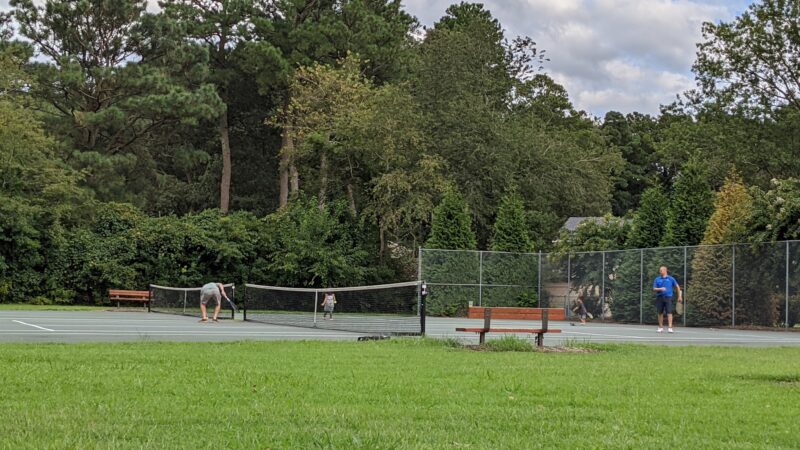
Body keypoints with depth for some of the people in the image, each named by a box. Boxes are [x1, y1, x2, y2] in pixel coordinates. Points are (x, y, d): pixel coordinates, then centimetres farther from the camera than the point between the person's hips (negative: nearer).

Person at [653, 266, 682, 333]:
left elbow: (677, 286, 12)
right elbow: (654, 289, 2)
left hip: (668, 297, -2)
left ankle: (670, 327, -16)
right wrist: (660, 289, -18)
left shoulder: (670, 279, 5)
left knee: (669, 312, -12)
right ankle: (661, 327, 16)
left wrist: (679, 296, 7)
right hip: (659, 297, 2)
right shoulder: (657, 279, 9)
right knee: (660, 313, 5)